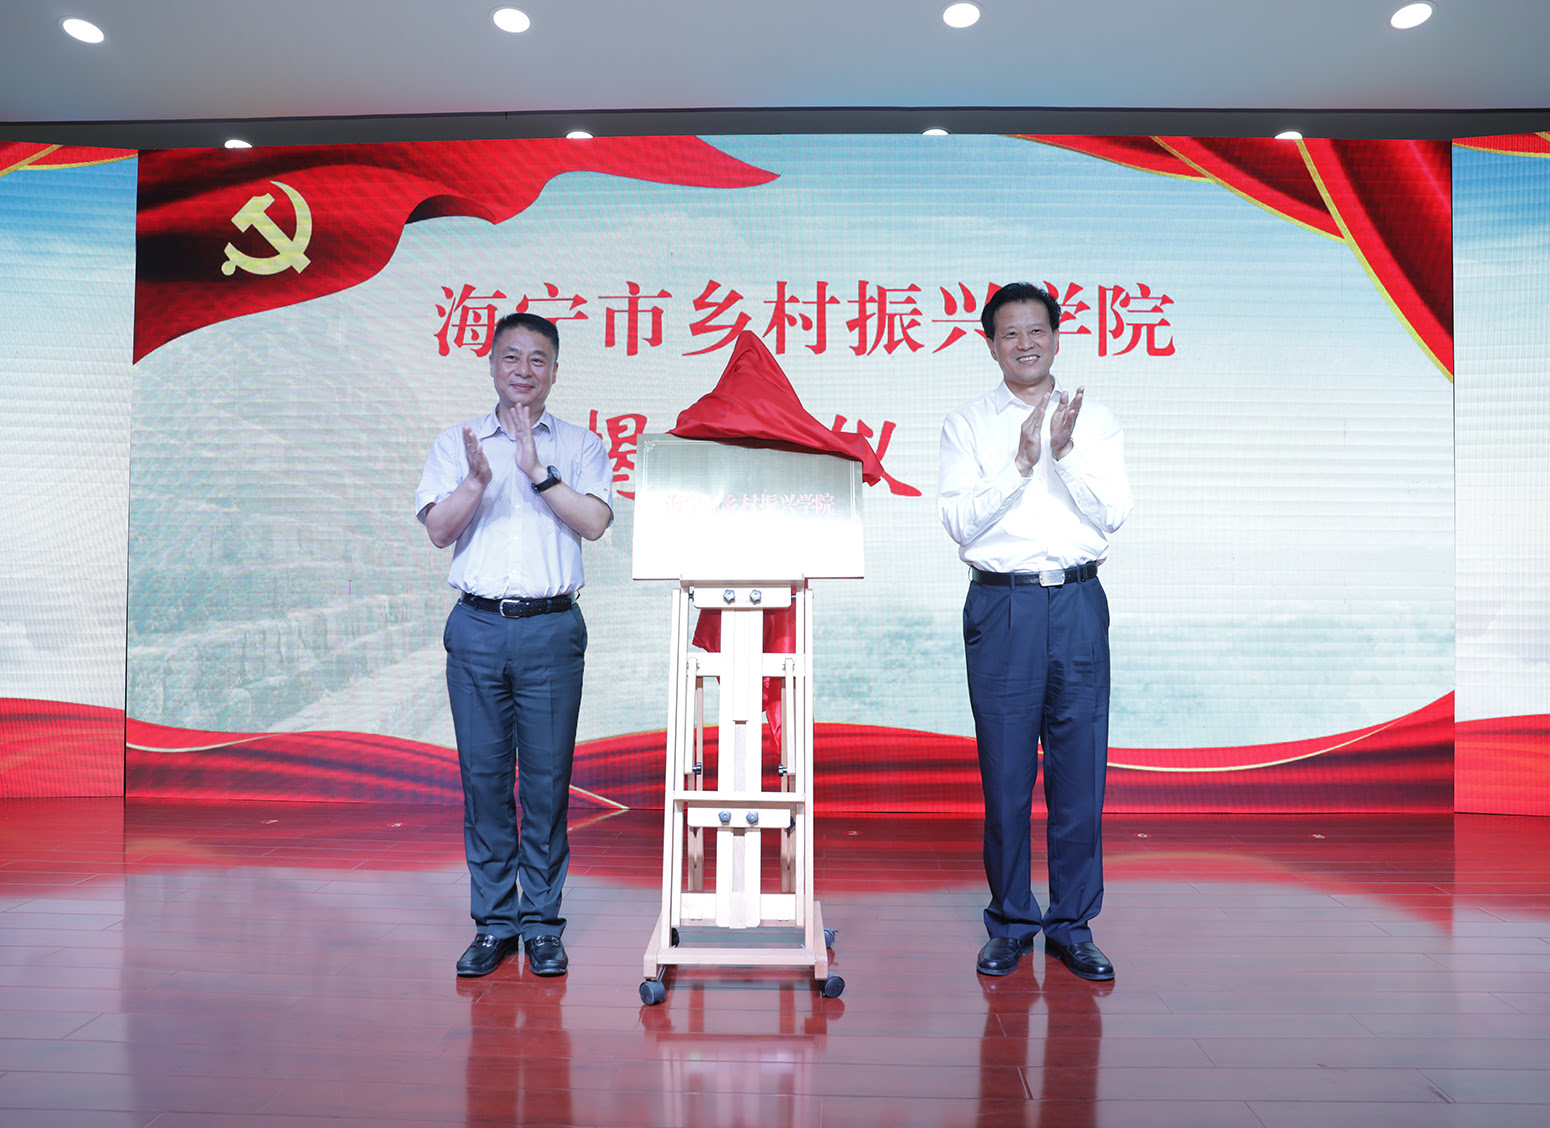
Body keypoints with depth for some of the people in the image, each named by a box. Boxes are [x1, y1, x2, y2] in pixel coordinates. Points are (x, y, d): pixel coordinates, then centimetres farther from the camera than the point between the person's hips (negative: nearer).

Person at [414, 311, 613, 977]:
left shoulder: (580, 446, 8)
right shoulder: (455, 443, 12)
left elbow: (594, 522, -7)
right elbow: (437, 530, 0)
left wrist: (537, 471, -17)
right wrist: (477, 480, -17)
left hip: (552, 629, -1)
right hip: (477, 628, 1)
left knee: (547, 778, 2)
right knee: (483, 775, 5)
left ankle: (542, 923, 14)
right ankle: (492, 923, 17)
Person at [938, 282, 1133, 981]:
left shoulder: (1095, 420, 10)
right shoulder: (967, 424, 6)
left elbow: (1113, 514, -1)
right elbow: (960, 522, -5)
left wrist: (1066, 451, -14)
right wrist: (1022, 462, -15)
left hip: (1078, 606, 1)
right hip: (1000, 606, -1)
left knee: (1080, 767, 5)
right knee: (1004, 772, 4)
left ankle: (1072, 925, 19)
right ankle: (1010, 924, 19)